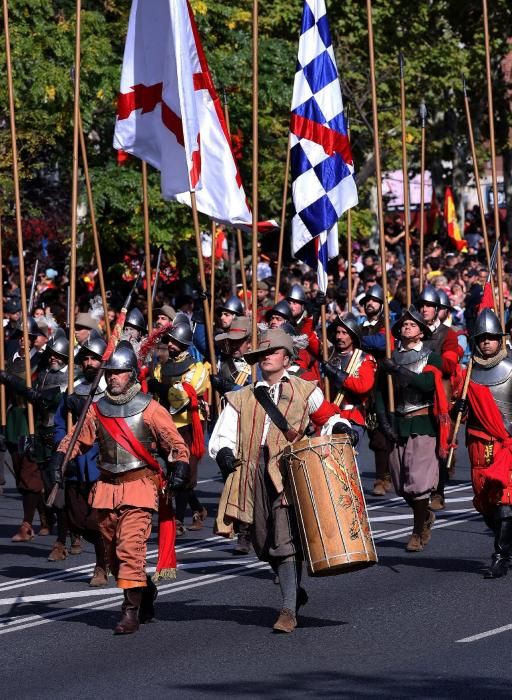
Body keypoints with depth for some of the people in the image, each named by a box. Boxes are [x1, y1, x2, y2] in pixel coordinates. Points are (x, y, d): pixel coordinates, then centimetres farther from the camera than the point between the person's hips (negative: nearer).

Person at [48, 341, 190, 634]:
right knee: (113, 552, 12)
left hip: (139, 486, -5)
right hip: (107, 489, 5)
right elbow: (76, 440, 13)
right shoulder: (98, 410, 9)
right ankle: (146, 590, 35)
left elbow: (177, 445, 0)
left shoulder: (149, 409, -3)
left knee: (131, 547, -16)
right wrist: (59, 459, -4)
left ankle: (131, 611, -13)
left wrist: (180, 467, -16)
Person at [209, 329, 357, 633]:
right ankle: (294, 591, 31)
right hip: (253, 474, 4)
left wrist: (341, 427, 0)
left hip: (288, 471, -4)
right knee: (264, 543, 6)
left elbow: (328, 415, 23)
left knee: (286, 540, -16)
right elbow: (222, 435, 15)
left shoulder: (304, 391, 14)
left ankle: (290, 609, -17)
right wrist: (224, 452, -7)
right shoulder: (242, 398, 20)